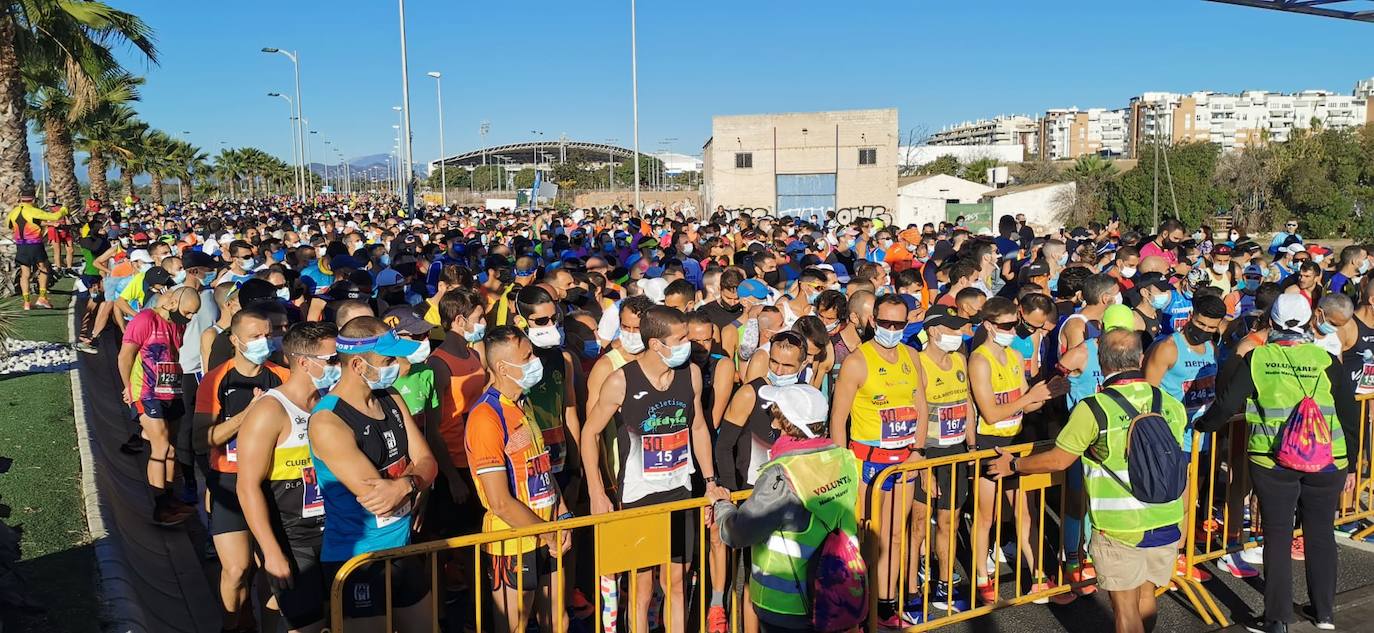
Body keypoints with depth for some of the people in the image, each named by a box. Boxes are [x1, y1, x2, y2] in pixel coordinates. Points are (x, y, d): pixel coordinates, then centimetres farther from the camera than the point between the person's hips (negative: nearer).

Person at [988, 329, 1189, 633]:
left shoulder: (1093, 409, -16)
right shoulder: (1172, 405, -1)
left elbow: (1057, 460, -8)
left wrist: (1014, 465, 8)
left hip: (1121, 529, -5)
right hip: (1167, 525, 5)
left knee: (1126, 608, 8)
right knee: (1146, 597, 22)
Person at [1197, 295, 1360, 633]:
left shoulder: (1255, 358, -2)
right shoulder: (1327, 360, 1)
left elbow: (1226, 405, -6)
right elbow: (1350, 416, 4)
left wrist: (1201, 426, 12)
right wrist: (1351, 465, 13)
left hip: (1273, 460, -2)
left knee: (1277, 535, 6)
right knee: (1320, 532, 16)